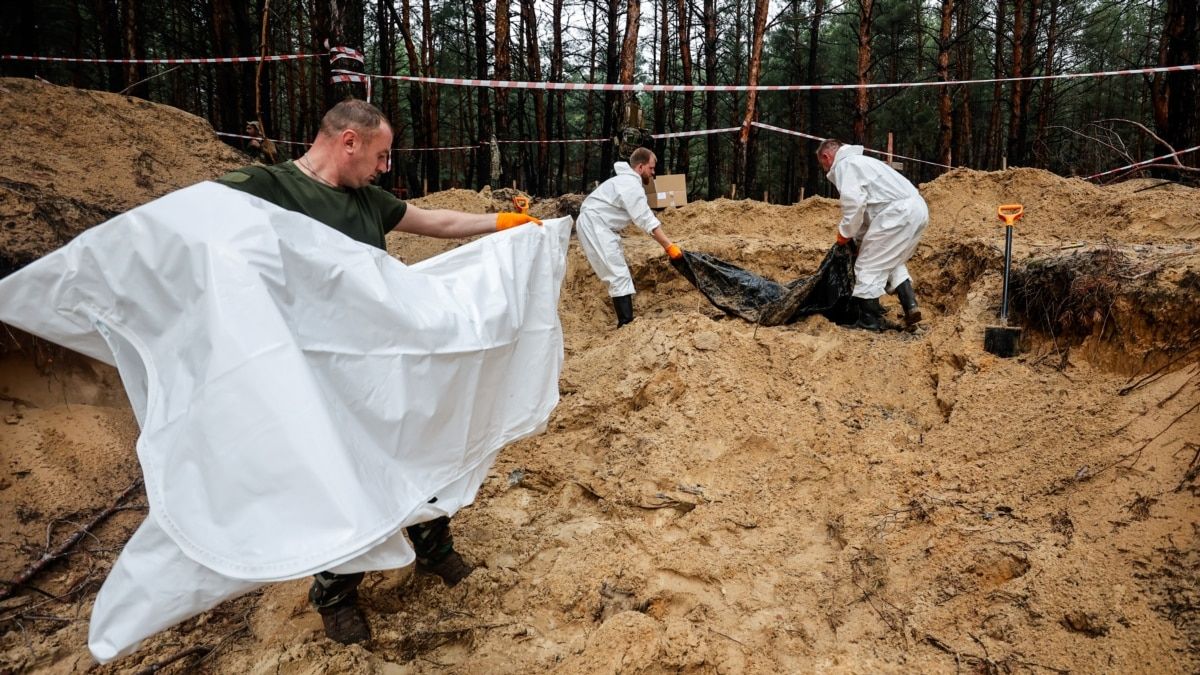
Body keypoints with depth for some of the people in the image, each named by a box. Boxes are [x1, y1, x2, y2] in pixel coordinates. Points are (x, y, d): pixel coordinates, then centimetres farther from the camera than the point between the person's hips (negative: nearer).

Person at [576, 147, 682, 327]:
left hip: (596, 225, 11)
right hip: (594, 225, -11)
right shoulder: (631, 185, -15)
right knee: (619, 275, -14)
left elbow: (644, 218, 19)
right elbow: (647, 221, -19)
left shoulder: (629, 181, 19)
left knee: (618, 274, 14)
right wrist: (669, 246, -17)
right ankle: (627, 324, -16)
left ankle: (626, 323, 19)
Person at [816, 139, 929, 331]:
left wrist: (845, 233, -2)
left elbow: (854, 202, -16)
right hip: (918, 208, 10)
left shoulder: (844, 165, -1)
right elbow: (867, 202, 28)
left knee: (869, 266, -1)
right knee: (892, 262, 25)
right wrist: (858, 236, 24)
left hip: (898, 212, -10)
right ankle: (910, 306, 15)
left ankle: (870, 320, 5)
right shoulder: (859, 161, 30)